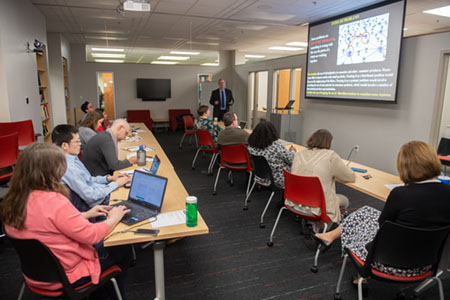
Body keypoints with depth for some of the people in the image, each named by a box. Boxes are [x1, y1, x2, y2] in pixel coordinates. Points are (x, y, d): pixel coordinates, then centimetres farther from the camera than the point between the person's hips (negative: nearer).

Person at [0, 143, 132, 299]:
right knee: (124, 249, 11)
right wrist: (113, 219, -7)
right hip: (65, 277, -8)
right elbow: (91, 235, -24)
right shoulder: (54, 202, -33)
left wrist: (86, 214, 9)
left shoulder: (13, 200, -7)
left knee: (102, 245, 25)